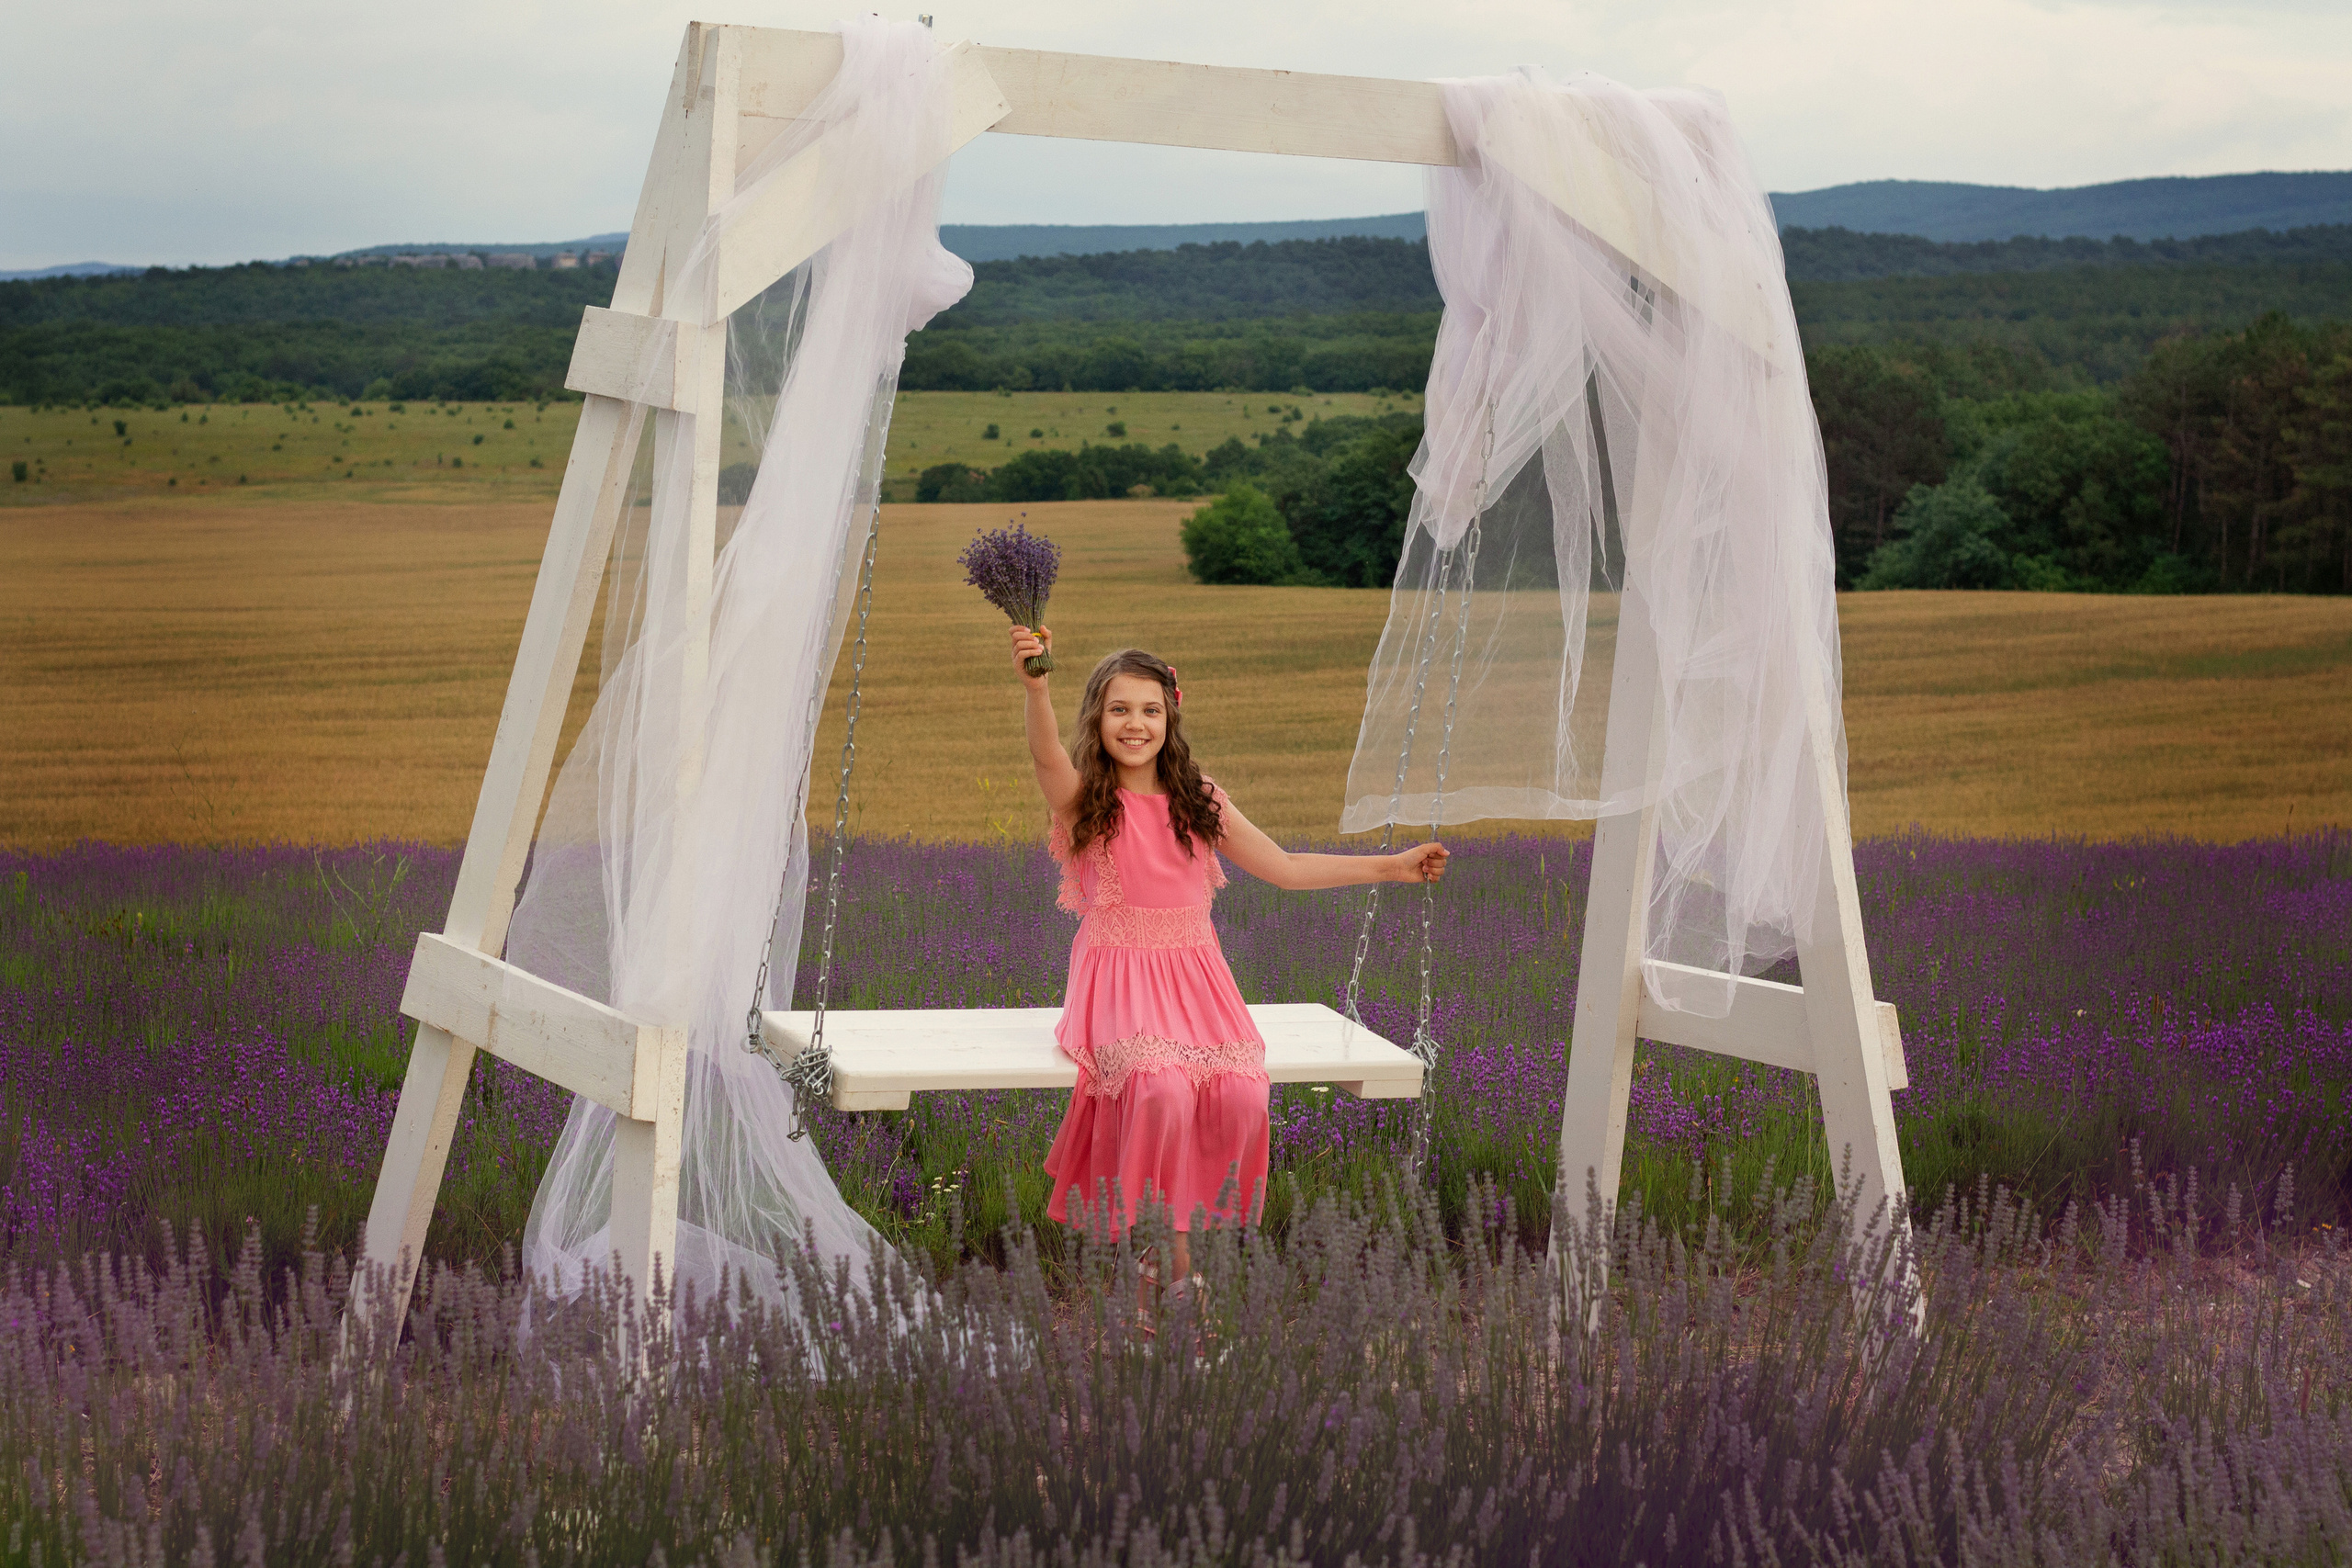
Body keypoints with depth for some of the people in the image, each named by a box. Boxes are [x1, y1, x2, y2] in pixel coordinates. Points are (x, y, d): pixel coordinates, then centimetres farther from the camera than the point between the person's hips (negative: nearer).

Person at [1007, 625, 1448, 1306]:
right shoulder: (1082, 800, -1)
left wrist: (1389, 867, 17)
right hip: (1119, 975, -4)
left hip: (1193, 975, 4)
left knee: (1240, 1094, -25)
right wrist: (1036, 686, -46)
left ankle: (1180, 1226, -3)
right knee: (1163, 1087, -33)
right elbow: (1047, 752, -24)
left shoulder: (1199, 803, 12)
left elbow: (1284, 867, 19)